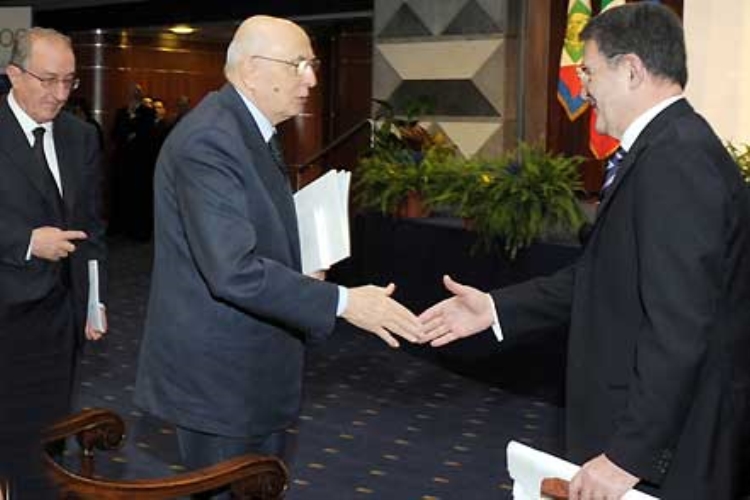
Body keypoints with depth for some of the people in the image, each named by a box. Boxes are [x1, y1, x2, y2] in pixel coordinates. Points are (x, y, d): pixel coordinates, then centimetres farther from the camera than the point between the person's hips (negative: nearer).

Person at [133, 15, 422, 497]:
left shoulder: (248, 131, 11)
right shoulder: (208, 140, -22)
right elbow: (234, 271, -29)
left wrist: (298, 274, 9)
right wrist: (342, 302, -28)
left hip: (253, 365, 10)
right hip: (218, 374, -10)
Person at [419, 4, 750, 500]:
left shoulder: (676, 158, -23)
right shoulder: (672, 148, 9)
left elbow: (679, 328, -26)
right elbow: (601, 278, 12)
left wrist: (627, 455, -23)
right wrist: (495, 308, 8)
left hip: (662, 452, -9)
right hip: (645, 424, 9)